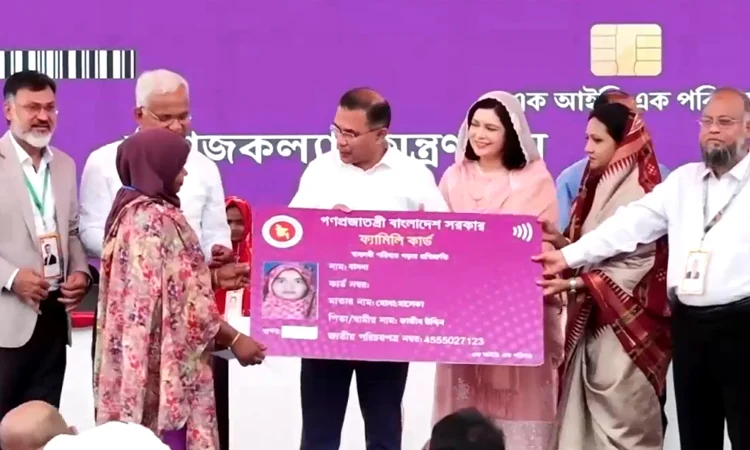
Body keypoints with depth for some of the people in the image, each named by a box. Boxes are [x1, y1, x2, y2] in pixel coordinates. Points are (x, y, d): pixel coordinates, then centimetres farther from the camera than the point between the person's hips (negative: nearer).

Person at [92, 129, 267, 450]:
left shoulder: (134, 210, 12)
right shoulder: (155, 219, -18)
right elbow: (179, 298, -20)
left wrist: (212, 277, 10)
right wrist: (233, 338, -15)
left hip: (140, 358, 10)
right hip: (164, 362, -10)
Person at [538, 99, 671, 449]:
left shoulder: (639, 193, -14)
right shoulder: (598, 186, 13)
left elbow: (634, 267, -18)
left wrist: (571, 284, -24)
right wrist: (561, 242, -5)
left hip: (625, 323, -8)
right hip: (592, 319, 8)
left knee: (620, 419, -4)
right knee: (587, 414, 8)